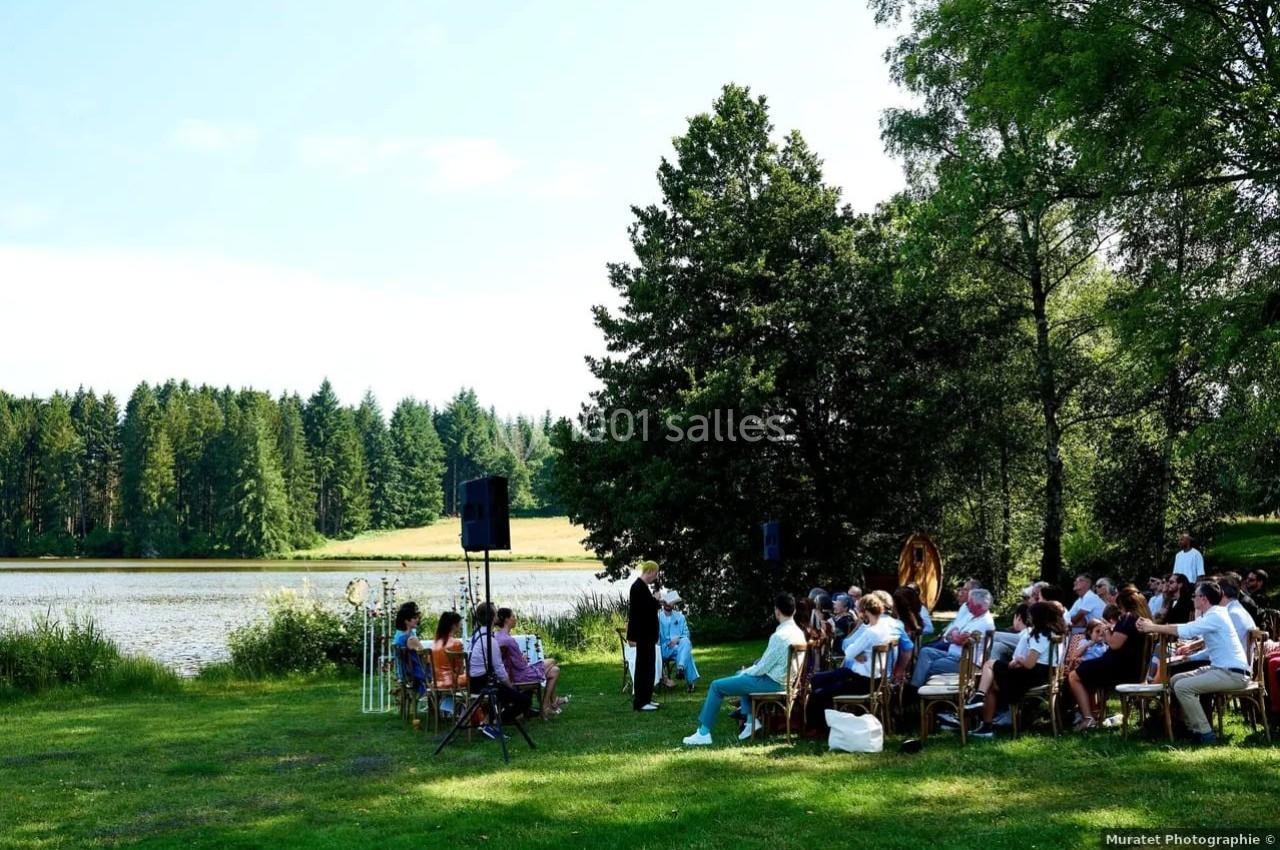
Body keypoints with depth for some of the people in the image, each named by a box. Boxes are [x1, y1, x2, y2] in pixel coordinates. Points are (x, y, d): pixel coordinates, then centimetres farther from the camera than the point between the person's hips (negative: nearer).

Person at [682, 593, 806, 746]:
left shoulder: (779, 636, -25)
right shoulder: (798, 632, 3)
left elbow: (762, 668, -19)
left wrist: (745, 672, 1)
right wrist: (748, 671, 11)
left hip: (771, 683, -9)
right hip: (783, 680, 9)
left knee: (716, 686, -2)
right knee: (741, 675, 33)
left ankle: (703, 733, 2)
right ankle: (752, 720, 20)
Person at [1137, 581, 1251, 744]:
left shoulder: (1215, 616, -18)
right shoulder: (1211, 615, 13)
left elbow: (1185, 631, -26)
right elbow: (1187, 629, 11)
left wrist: (1153, 628, -17)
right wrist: (1155, 629, 0)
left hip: (1232, 674, -10)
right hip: (1220, 668, 10)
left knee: (1182, 687, -20)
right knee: (1175, 680, 9)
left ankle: (1205, 734, -13)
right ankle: (1193, 727, 13)